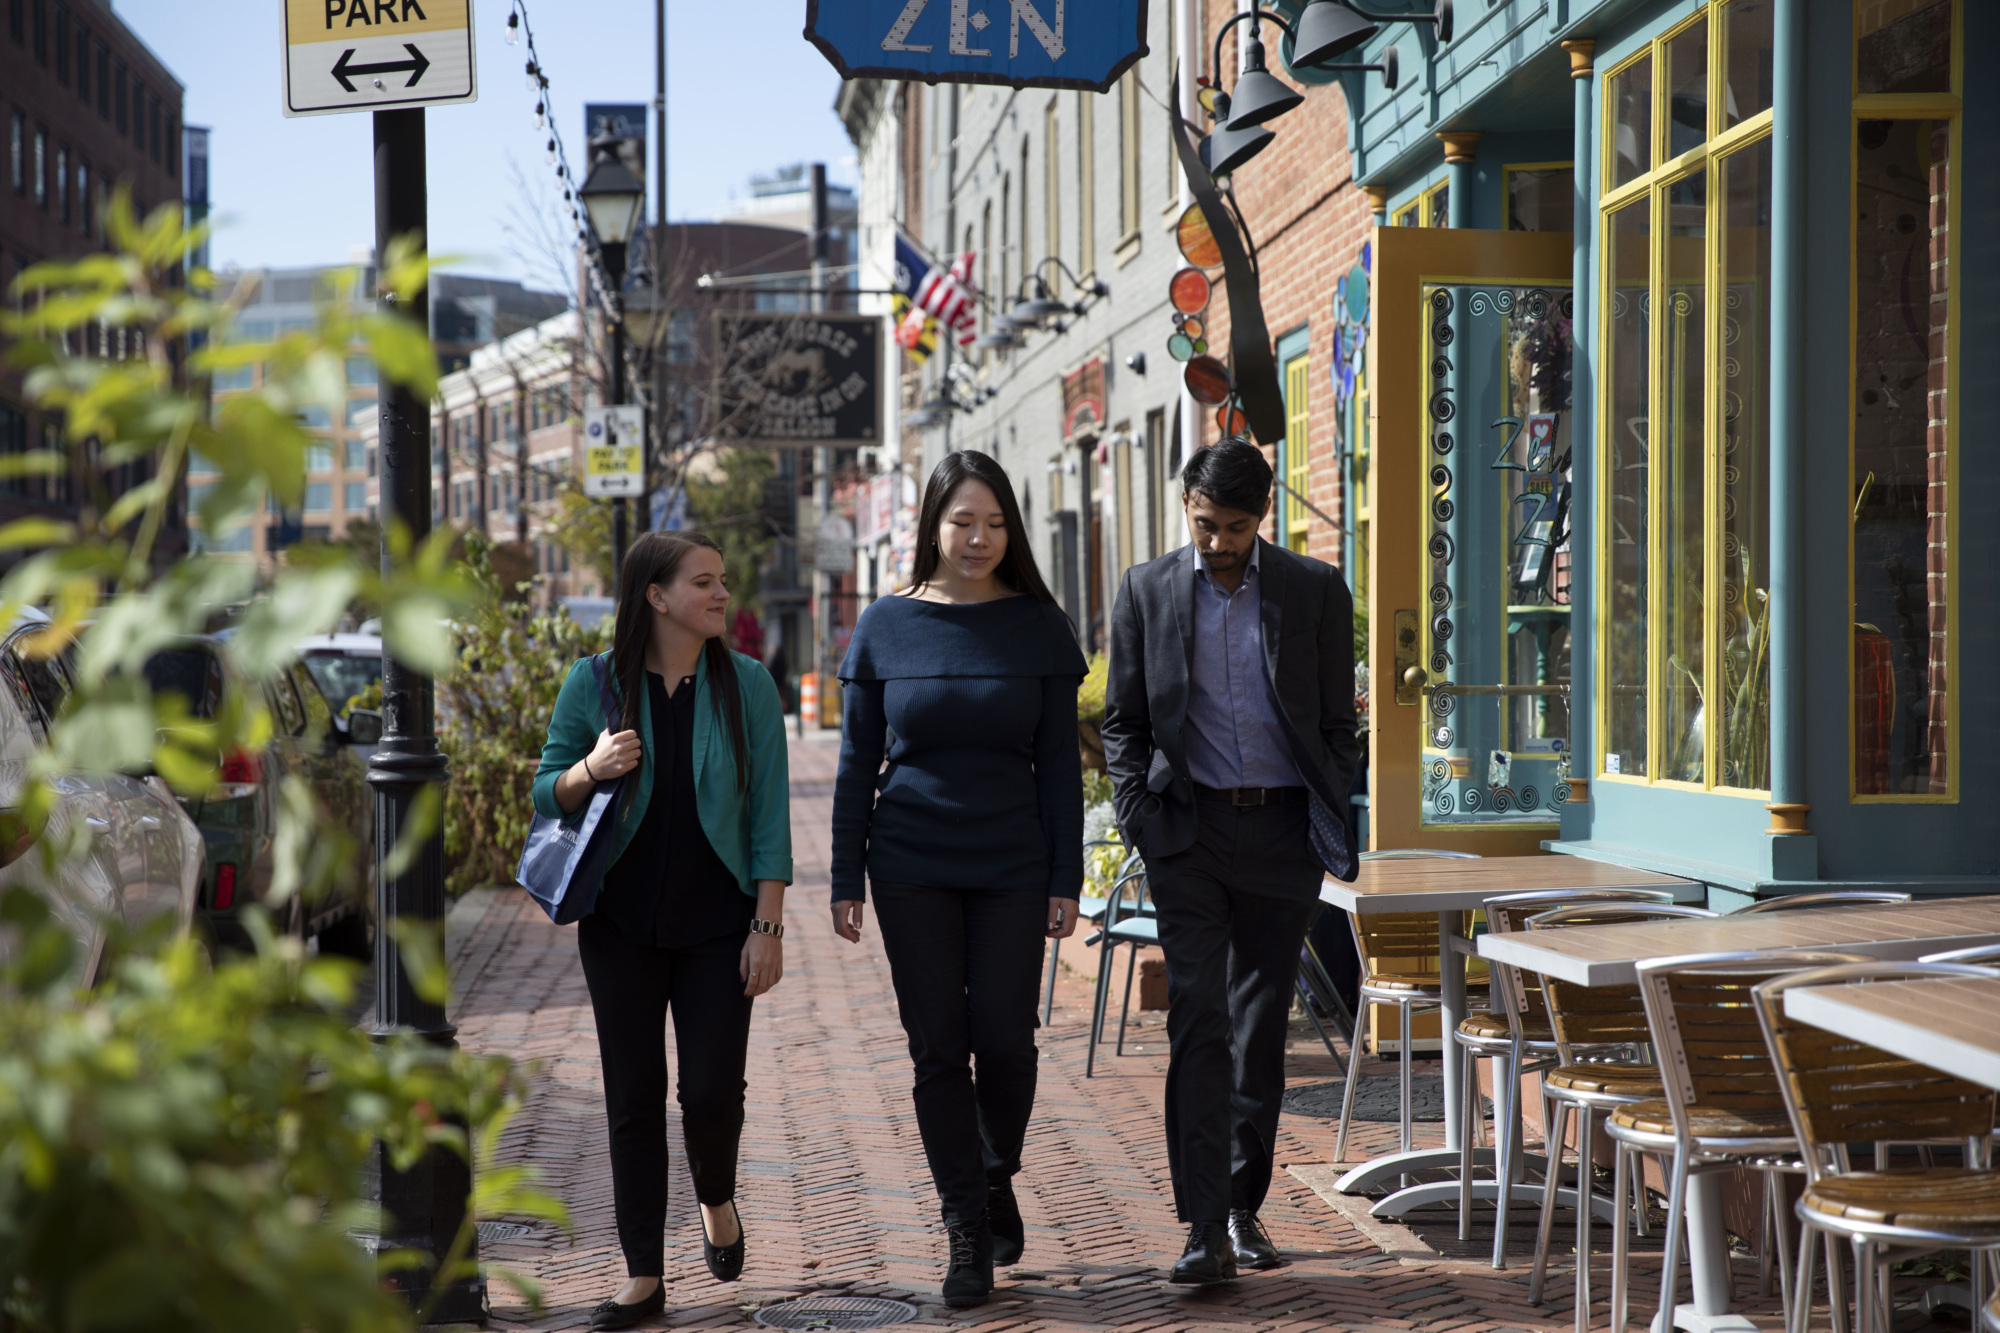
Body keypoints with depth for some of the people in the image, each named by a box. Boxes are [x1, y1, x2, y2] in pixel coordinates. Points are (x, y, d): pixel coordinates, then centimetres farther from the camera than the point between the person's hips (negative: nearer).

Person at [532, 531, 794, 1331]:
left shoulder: (746, 685, -2)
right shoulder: (595, 684, -1)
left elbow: (769, 815, -1)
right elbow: (547, 796, 5)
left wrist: (768, 927, -7)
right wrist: (592, 768, -17)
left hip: (717, 926, 0)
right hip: (622, 925, 1)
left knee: (712, 1090, -4)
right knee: (633, 1100, 4)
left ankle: (717, 1202, 30)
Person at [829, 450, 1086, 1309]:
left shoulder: (1037, 628, 2)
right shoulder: (886, 628, 1)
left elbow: (1059, 763, 3)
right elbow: (857, 761, 5)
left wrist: (1065, 880, -1)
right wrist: (846, 880, 2)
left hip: (1012, 867, 0)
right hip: (913, 867, 0)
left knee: (1004, 1036, -4)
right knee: (938, 1047, 1)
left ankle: (997, 1181, 25)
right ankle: (967, 1231, 11)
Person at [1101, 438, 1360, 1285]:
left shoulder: (1315, 591, 2)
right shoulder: (1147, 590, 4)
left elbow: (1337, 722, 8)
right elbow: (1122, 721, 9)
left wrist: (1328, 819, 0)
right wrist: (1139, 818, -2)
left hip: (1283, 829, 1)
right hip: (1189, 830, -1)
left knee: (1262, 1022, 8)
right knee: (1198, 1020, -8)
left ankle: (1243, 1205, 21)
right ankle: (1204, 1226, -10)